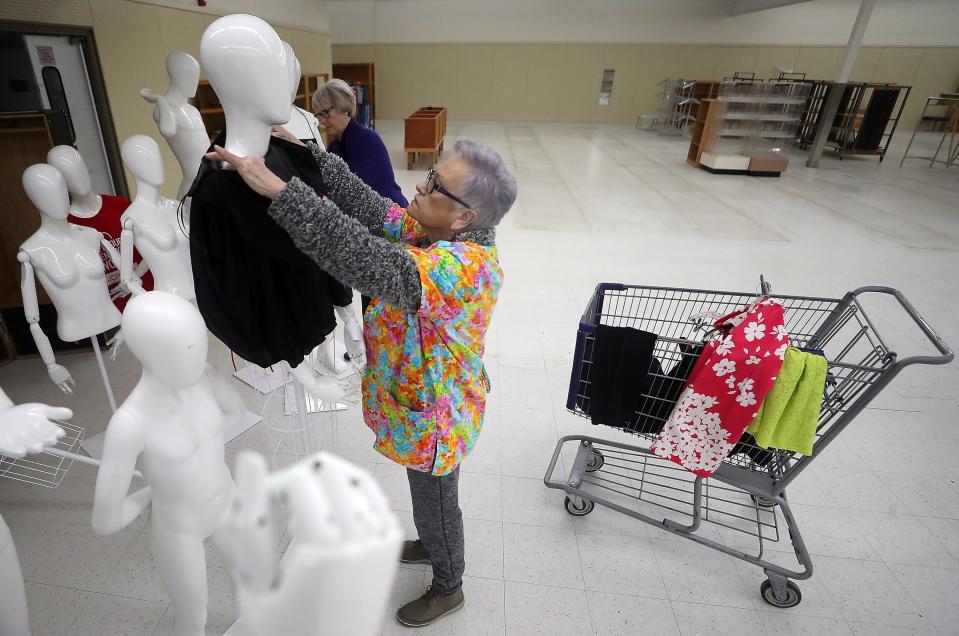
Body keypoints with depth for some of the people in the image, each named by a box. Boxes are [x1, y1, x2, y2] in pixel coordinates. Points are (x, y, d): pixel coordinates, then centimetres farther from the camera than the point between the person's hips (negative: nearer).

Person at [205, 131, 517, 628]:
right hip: (421, 401, 9)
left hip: (431, 418, -8)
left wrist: (279, 190, -43)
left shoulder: (463, 267, -36)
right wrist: (309, 155, -10)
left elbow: (364, 259, -47)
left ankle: (447, 589, 48)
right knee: (429, 497, 32)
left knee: (435, 503, 19)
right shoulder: (441, 234, -7)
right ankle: (434, 545, 61)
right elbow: (373, 208, -5)